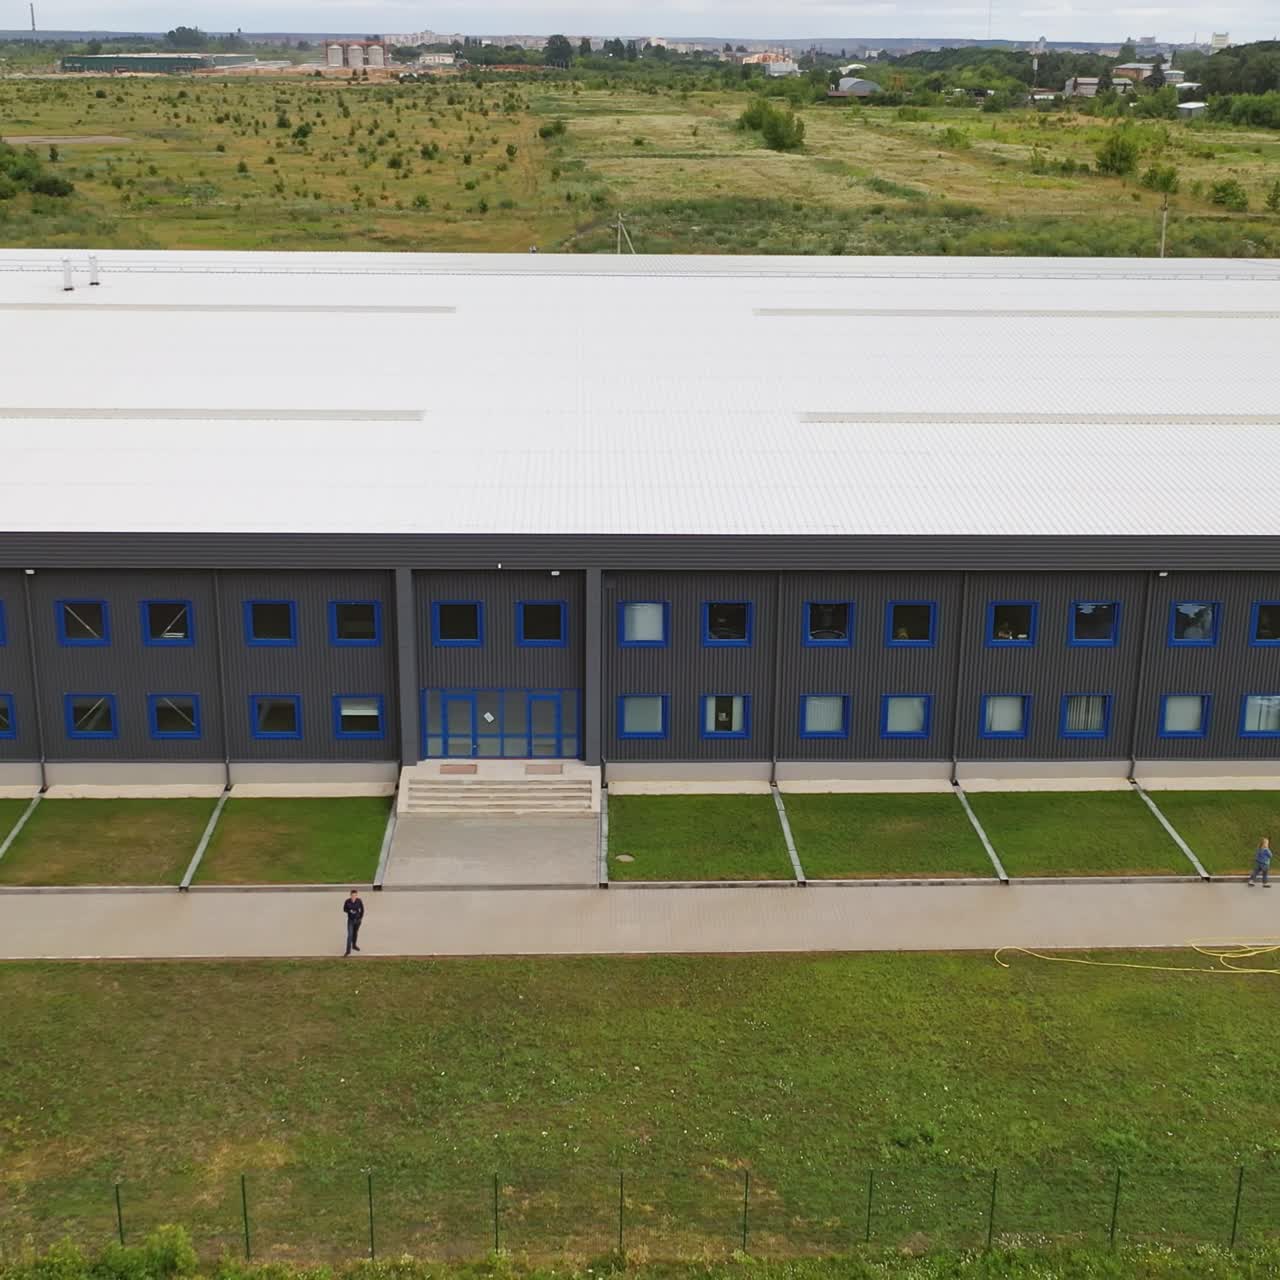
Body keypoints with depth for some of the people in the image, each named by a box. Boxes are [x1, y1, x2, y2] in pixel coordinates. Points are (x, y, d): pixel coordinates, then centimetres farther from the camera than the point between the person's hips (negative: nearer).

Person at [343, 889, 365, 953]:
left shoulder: (359, 901, -14)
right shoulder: (347, 901, -18)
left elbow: (362, 909, 0)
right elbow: (344, 909, -4)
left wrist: (361, 918, -5)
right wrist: (350, 911, -23)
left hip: (357, 919, 2)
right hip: (350, 920, -2)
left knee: (355, 933, 21)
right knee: (350, 935, -9)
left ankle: (354, 945, 43)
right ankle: (348, 950, -5)